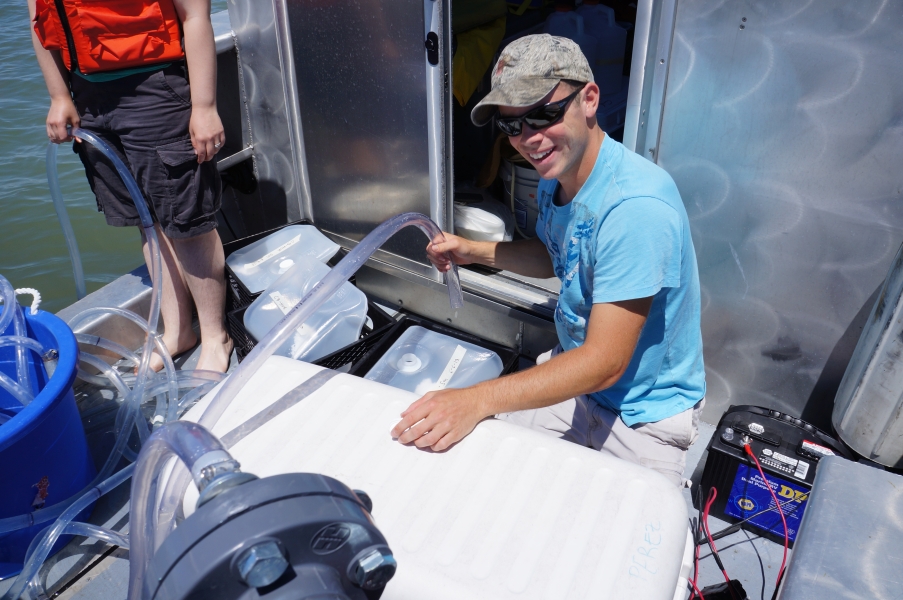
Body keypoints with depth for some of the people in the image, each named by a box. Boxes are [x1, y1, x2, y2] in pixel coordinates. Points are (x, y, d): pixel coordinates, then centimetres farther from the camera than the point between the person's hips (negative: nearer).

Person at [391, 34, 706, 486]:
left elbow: (605, 363, -31)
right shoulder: (555, 176, -3)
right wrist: (475, 251, 1)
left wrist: (478, 399, -38)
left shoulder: (636, 207, -32)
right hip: (573, 372, 7)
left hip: (644, 413, -7)